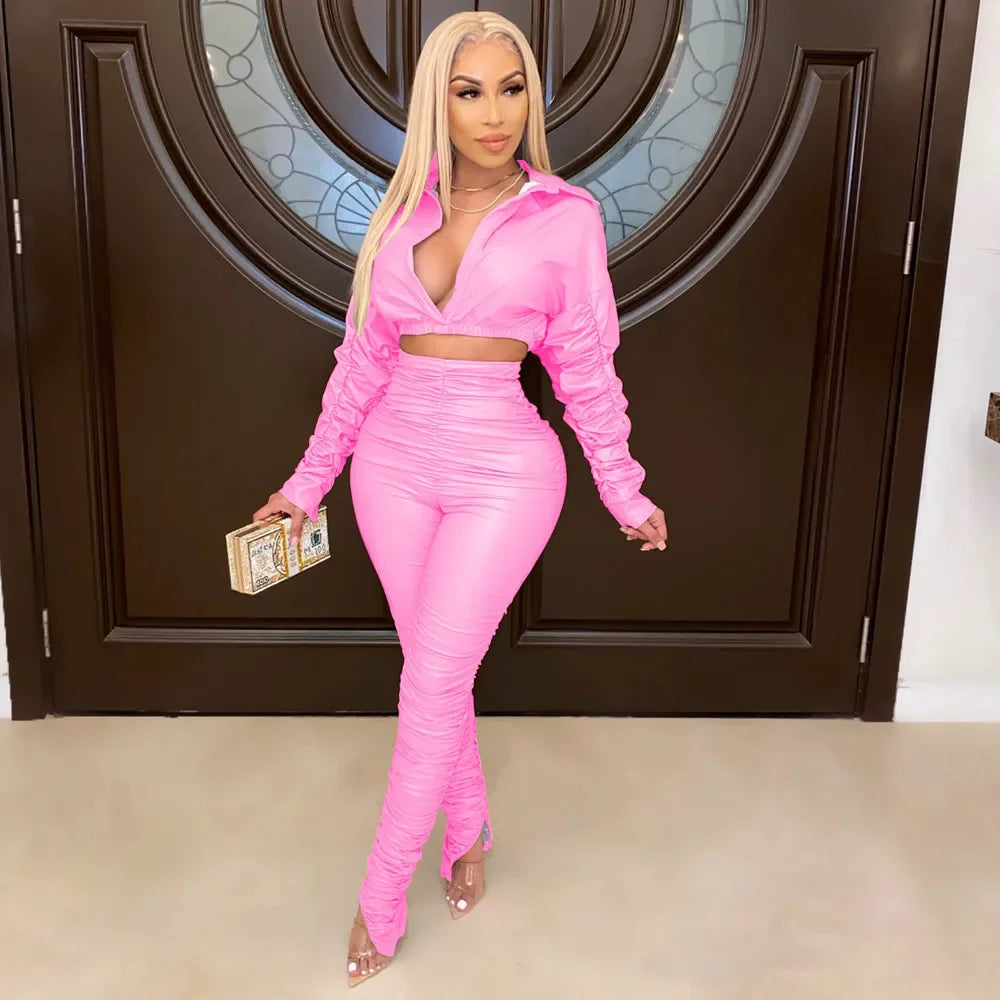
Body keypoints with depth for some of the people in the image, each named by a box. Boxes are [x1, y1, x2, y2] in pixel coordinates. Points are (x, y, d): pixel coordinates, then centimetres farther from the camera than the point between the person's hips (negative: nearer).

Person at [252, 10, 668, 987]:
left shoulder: (566, 215, -2)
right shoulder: (404, 211, 6)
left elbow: (586, 368, 2)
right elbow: (362, 359, 10)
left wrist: (626, 493, 6)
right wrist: (307, 482, 11)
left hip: (502, 472, -3)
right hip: (395, 463, 4)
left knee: (434, 679, -2)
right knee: (436, 670, 12)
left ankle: (381, 895, 16)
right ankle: (468, 828, 37)